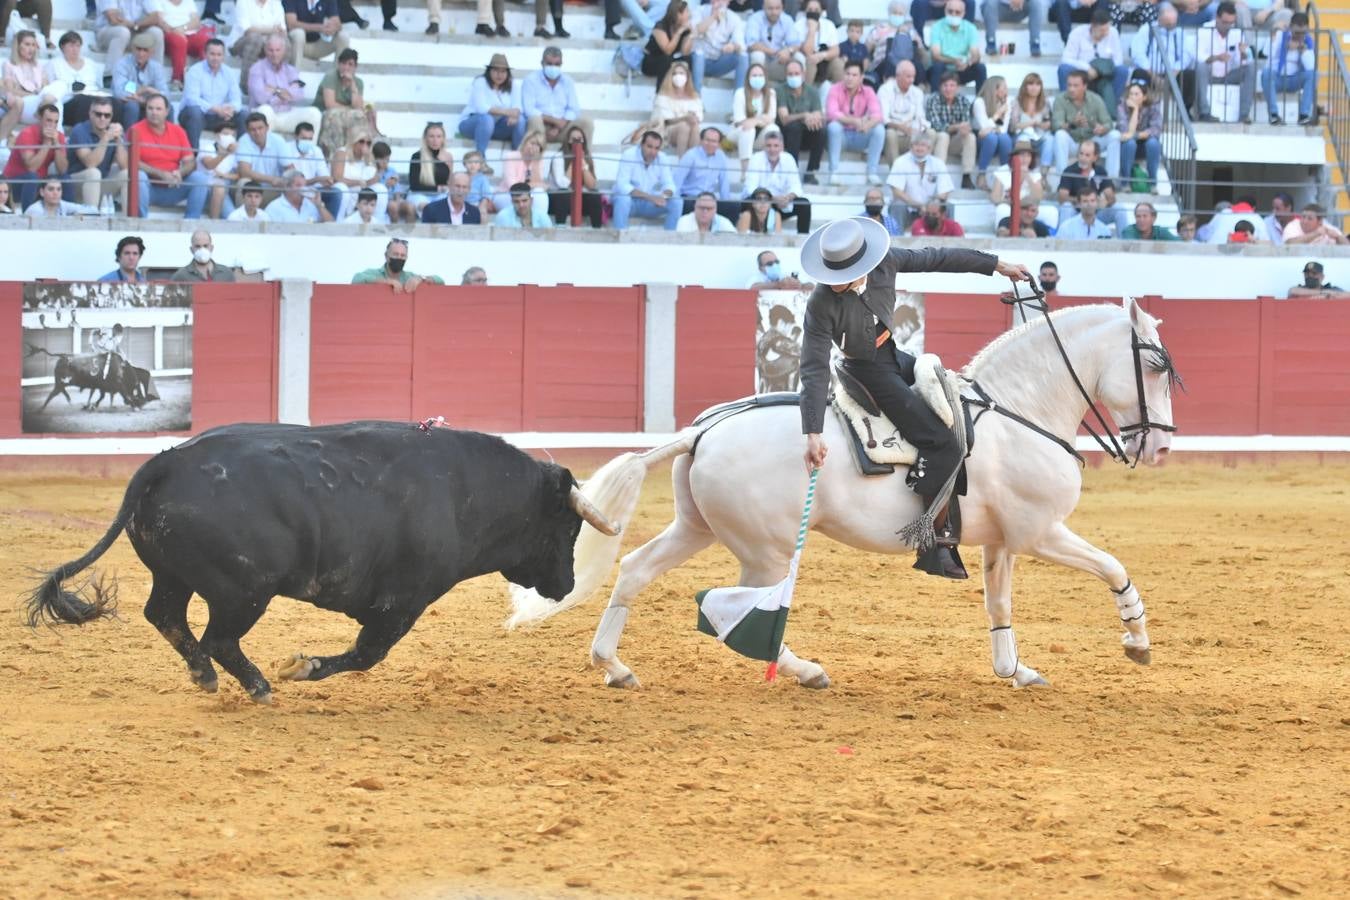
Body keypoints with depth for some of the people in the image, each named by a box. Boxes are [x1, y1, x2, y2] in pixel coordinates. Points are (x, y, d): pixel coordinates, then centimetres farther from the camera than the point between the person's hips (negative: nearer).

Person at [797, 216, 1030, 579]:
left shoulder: (885, 263, -15)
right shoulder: (822, 306, -28)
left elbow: (937, 259, 0)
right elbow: (815, 370, -30)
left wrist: (997, 265, 8)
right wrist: (813, 434, -38)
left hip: (894, 358, 8)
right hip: (869, 373, -8)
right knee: (942, 444, -18)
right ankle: (936, 545, -15)